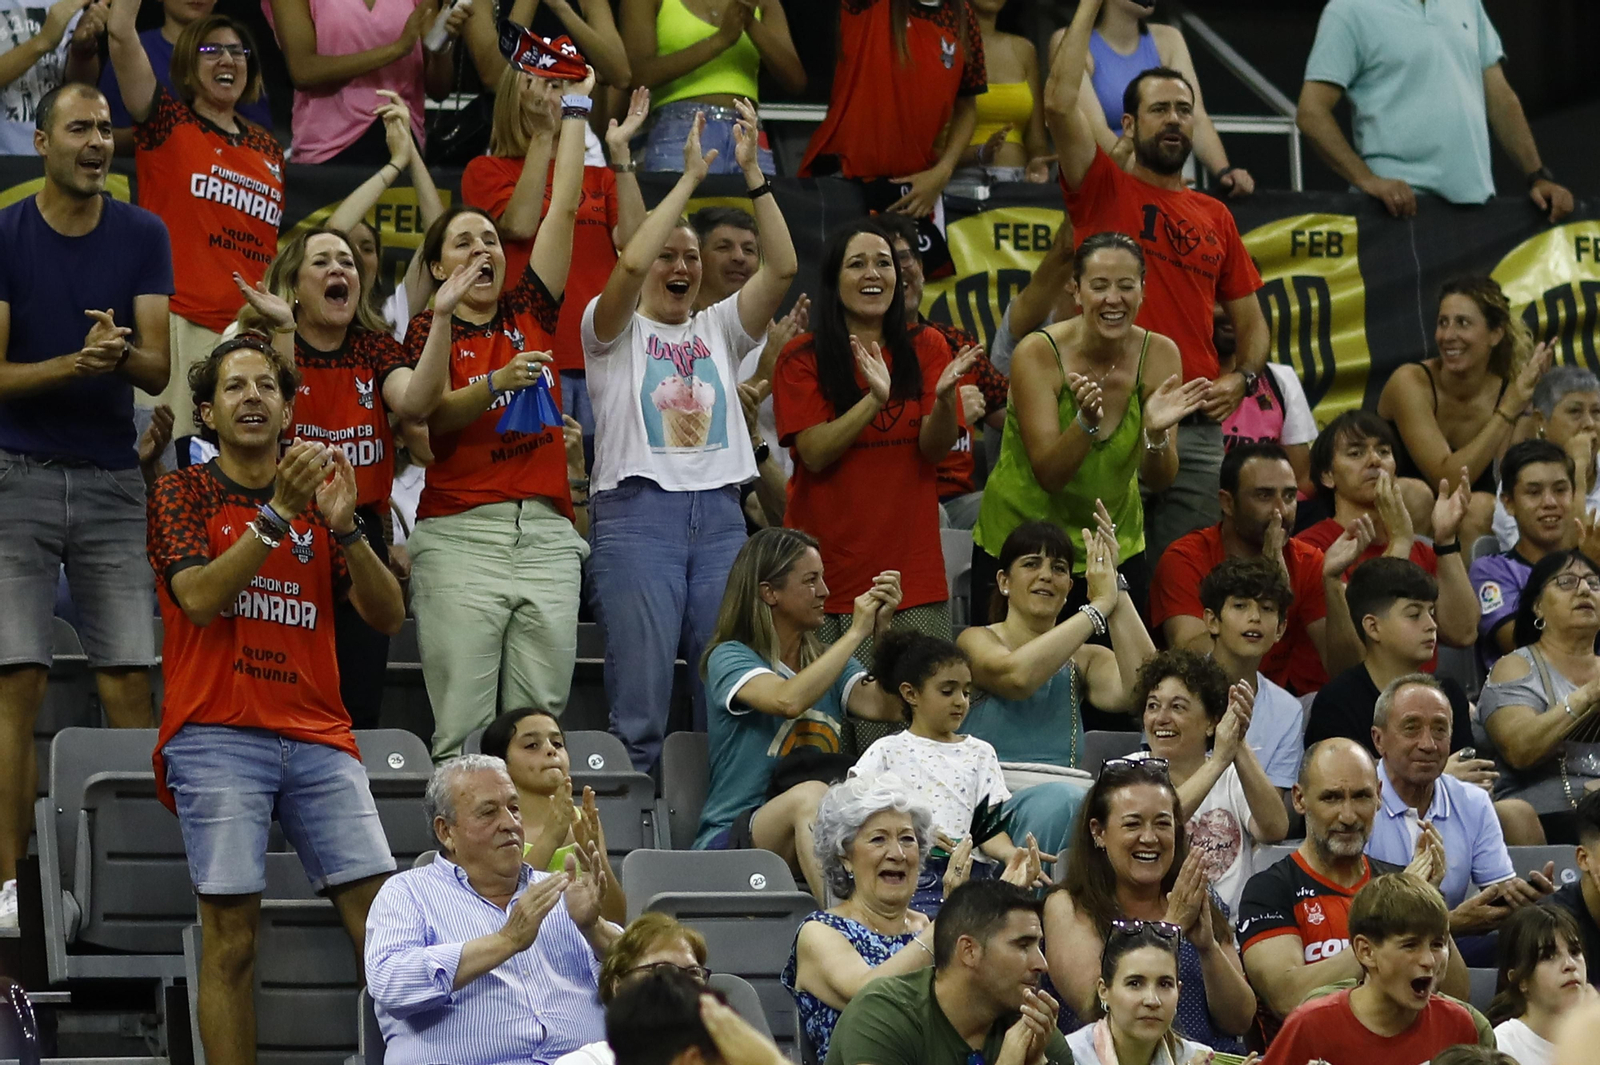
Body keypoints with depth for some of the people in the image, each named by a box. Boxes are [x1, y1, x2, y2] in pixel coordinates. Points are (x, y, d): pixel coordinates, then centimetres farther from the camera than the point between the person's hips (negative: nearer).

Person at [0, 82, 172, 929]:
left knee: (129, 684, 0)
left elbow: (157, 369, -2)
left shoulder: (143, 237, 3)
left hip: (113, 480, 2)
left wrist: (121, 353, -25)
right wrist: (77, 362, -24)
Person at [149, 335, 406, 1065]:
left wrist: (345, 526, -8)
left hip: (317, 736, 4)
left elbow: (387, 616, 7)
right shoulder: (182, 493, 6)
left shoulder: (319, 497, 16)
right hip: (219, 737, -4)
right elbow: (199, 597, -11)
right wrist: (276, 516, -18)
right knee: (231, 936, -7)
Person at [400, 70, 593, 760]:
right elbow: (434, 413, -11)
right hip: (461, 535, -3)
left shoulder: (531, 311, 16)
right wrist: (498, 383, -28)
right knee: (463, 727, -8)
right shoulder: (430, 331, 7)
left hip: (546, 534, 3)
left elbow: (563, 210, 13)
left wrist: (576, 110, 12)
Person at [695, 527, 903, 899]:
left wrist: (882, 629, -8)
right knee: (810, 794, -38)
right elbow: (788, 700, -22)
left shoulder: (827, 660, 20)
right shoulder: (729, 658, -1)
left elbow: (884, 708, 1)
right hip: (731, 837, -5)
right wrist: (856, 633, -14)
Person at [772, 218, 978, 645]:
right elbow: (815, 453, -9)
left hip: (911, 562, 2)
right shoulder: (802, 358, 2)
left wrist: (944, 398, -22)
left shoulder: (925, 349, 8)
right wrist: (875, 399, -22)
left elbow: (936, 448, -2)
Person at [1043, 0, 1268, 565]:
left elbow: (1250, 322, 21)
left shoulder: (1215, 217, 17)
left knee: (1188, 578, 2)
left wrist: (1242, 378, 0)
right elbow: (1060, 102, -9)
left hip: (1197, 429, 4)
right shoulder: (1104, 192, 7)